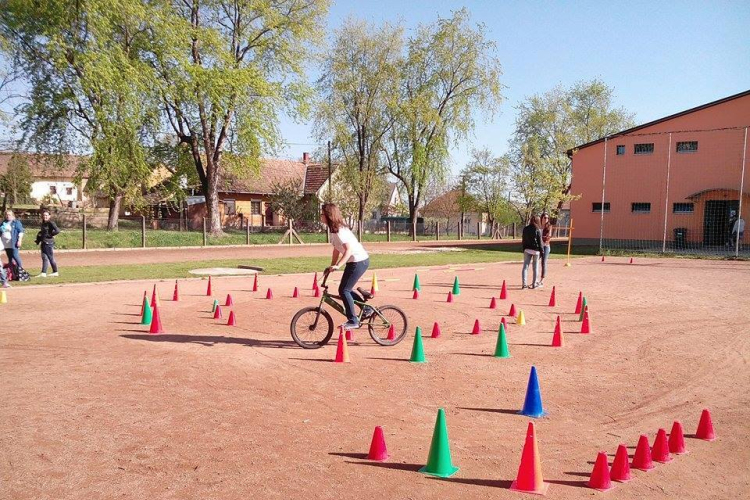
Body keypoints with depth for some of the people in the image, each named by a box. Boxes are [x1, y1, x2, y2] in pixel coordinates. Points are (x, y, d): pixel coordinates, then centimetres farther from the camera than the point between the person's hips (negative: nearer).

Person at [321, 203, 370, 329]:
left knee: (344, 290, -9)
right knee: (345, 290, 14)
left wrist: (338, 266, -34)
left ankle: (353, 321, -1)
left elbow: (349, 249, -29)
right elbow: (336, 250, 13)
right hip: (354, 261, 10)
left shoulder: (339, 230, -20)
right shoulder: (334, 229, 9)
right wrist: (332, 266, 11)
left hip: (359, 261, -10)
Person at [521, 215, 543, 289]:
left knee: (525, 266, 2)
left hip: (527, 250, 3)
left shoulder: (525, 229, 3)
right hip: (535, 250, -3)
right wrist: (541, 251, 1)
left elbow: (523, 240, 7)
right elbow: (540, 242, -6)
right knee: (535, 267, 9)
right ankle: (534, 284, 15)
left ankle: (524, 283, -5)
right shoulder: (537, 230, -8)